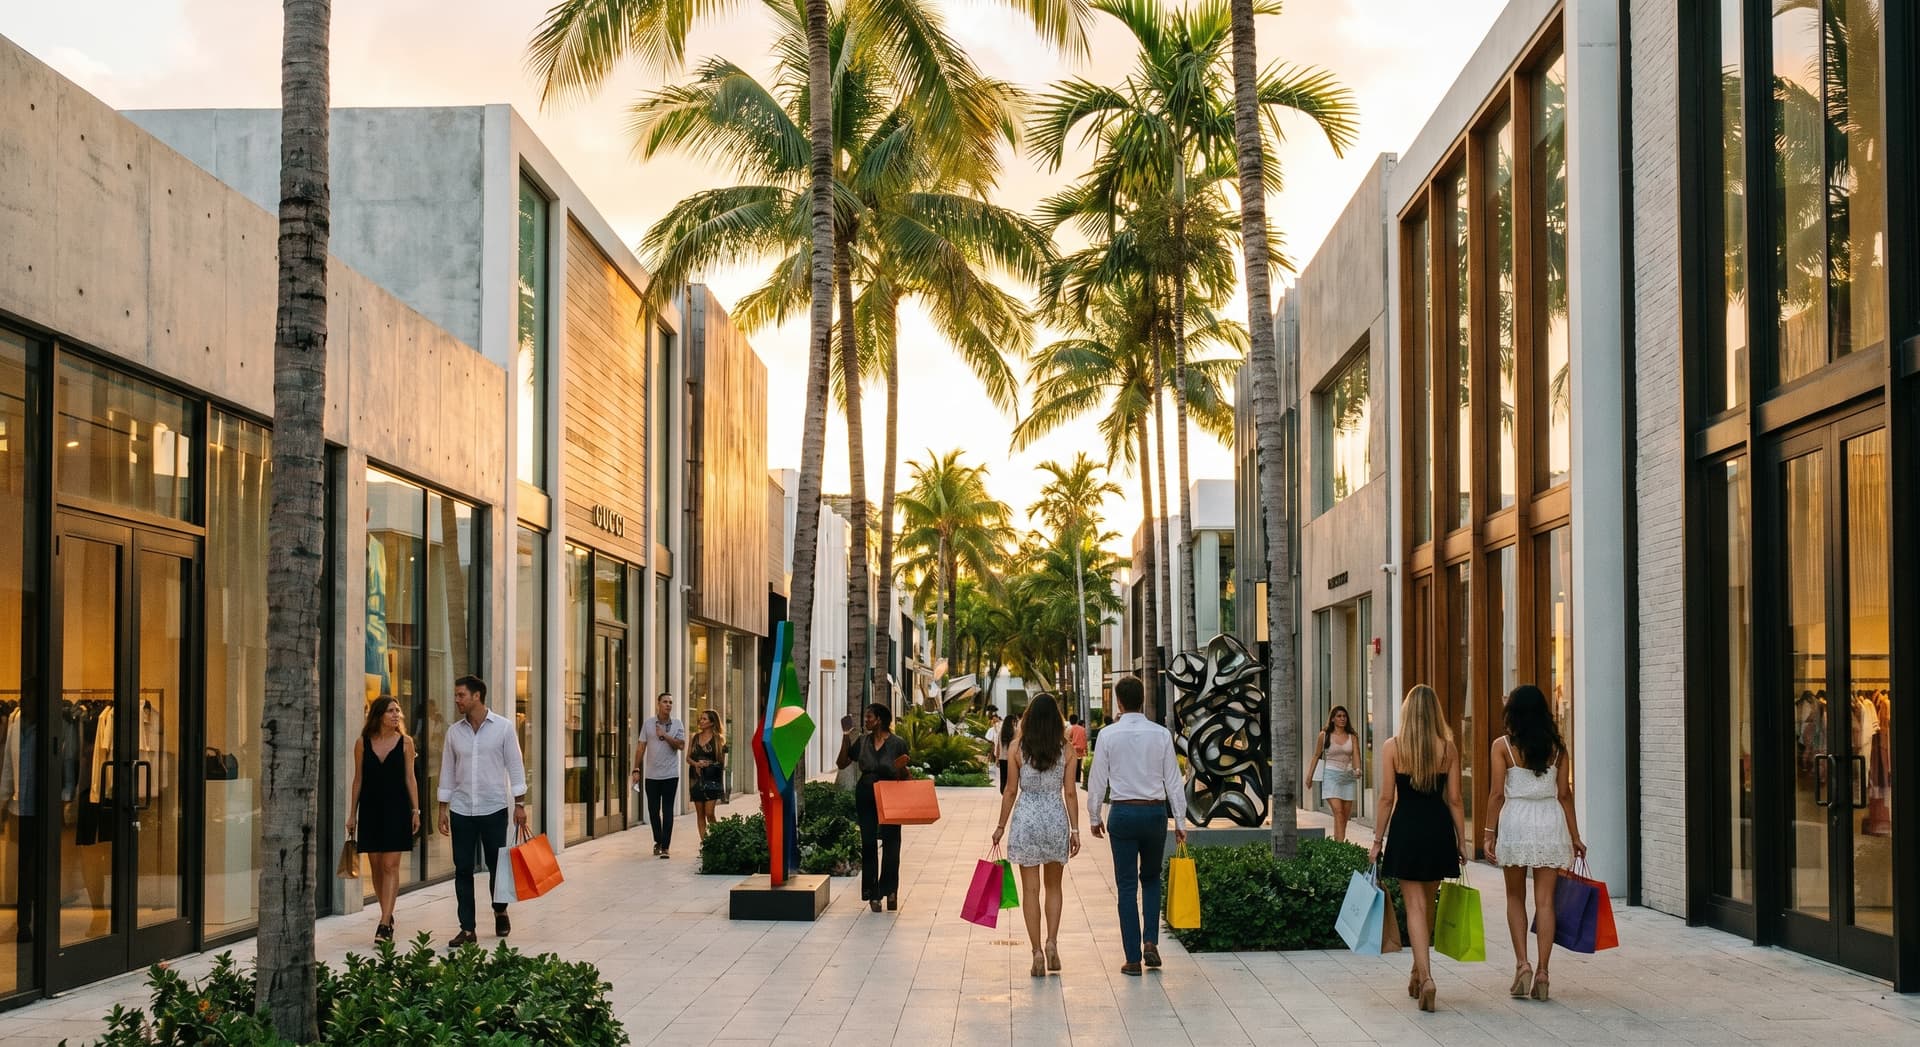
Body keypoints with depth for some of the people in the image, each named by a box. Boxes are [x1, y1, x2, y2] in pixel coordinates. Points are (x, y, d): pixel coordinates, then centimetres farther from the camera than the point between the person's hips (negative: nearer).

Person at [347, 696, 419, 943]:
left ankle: (384, 924, -10)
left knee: (390, 866, -7)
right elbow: (358, 780, 7)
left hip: (396, 808, -2)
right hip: (370, 809, 2)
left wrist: (416, 810, -2)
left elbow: (410, 777, 3)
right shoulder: (363, 743, 3)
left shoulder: (405, 742, 1)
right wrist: (352, 814, 7)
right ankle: (388, 916, 23)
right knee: (376, 865, 8)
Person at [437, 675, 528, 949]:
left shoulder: (503, 728, -3)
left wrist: (520, 804, -7)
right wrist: (443, 809, 6)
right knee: (463, 869, 0)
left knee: (497, 865, 6)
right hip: (461, 811, 3)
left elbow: (515, 766, -2)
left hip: (494, 810, -2)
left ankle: (500, 912, 31)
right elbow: (447, 772, 10)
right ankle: (467, 929, 4)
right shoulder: (454, 732, 5)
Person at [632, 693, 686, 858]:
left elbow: (681, 745, -8)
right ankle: (658, 842, 26)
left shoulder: (677, 725, 3)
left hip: (670, 775, -1)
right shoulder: (648, 724, 4)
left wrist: (665, 735, -15)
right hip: (652, 775, 1)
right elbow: (641, 747, 5)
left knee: (667, 812, -4)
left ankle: (666, 847, -5)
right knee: (653, 811, 8)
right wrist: (636, 769, 0)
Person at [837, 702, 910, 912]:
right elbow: (842, 763, 5)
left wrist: (900, 768, -20)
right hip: (866, 798, 3)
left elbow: (903, 777, 3)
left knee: (891, 843, -2)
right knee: (868, 844, 4)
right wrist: (846, 738, -3)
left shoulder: (897, 743, -4)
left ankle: (890, 889, 9)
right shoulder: (861, 742, 5)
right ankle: (872, 894, 10)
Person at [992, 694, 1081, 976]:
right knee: (1053, 886, 17)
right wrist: (1075, 829, 5)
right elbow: (1069, 793, -2)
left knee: (1030, 889, 4)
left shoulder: (1017, 747, -4)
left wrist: (1001, 826, 7)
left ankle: (1037, 952, 1)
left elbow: (1011, 791, -2)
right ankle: (1052, 942, 3)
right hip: (1056, 817, 1)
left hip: (1025, 818, -1)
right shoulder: (1066, 748, -3)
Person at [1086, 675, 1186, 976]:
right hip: (1156, 811, 1)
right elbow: (1174, 780, 1)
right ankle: (1150, 942, 4)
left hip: (1124, 812, -1)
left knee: (1127, 885, 4)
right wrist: (1180, 821, 7)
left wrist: (1094, 817, 11)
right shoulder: (1160, 734, -2)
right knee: (1151, 878, 20)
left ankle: (1133, 958, 4)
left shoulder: (1109, 735, -5)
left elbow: (1098, 780, -1)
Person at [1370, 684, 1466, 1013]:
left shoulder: (1392, 747, -6)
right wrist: (1462, 841, 7)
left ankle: (1425, 977, -16)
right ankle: (1418, 974, 29)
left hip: (1406, 828, -2)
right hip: (1439, 828, 2)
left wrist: (1378, 840, 4)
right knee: (1428, 903, 17)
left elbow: (1387, 798, -4)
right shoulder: (1448, 748, -1)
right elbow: (1454, 799, 0)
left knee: (1416, 905, -1)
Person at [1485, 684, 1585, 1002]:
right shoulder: (1557, 746, 3)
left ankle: (1522, 965, 1)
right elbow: (1564, 794, 4)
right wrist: (1575, 835, 10)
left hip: (1515, 821, -2)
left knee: (1515, 896, 13)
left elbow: (1497, 794, -6)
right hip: (1551, 821, 2)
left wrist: (1489, 833, -2)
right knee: (1545, 900, 3)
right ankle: (1542, 973, 1)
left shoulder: (1503, 745, -4)